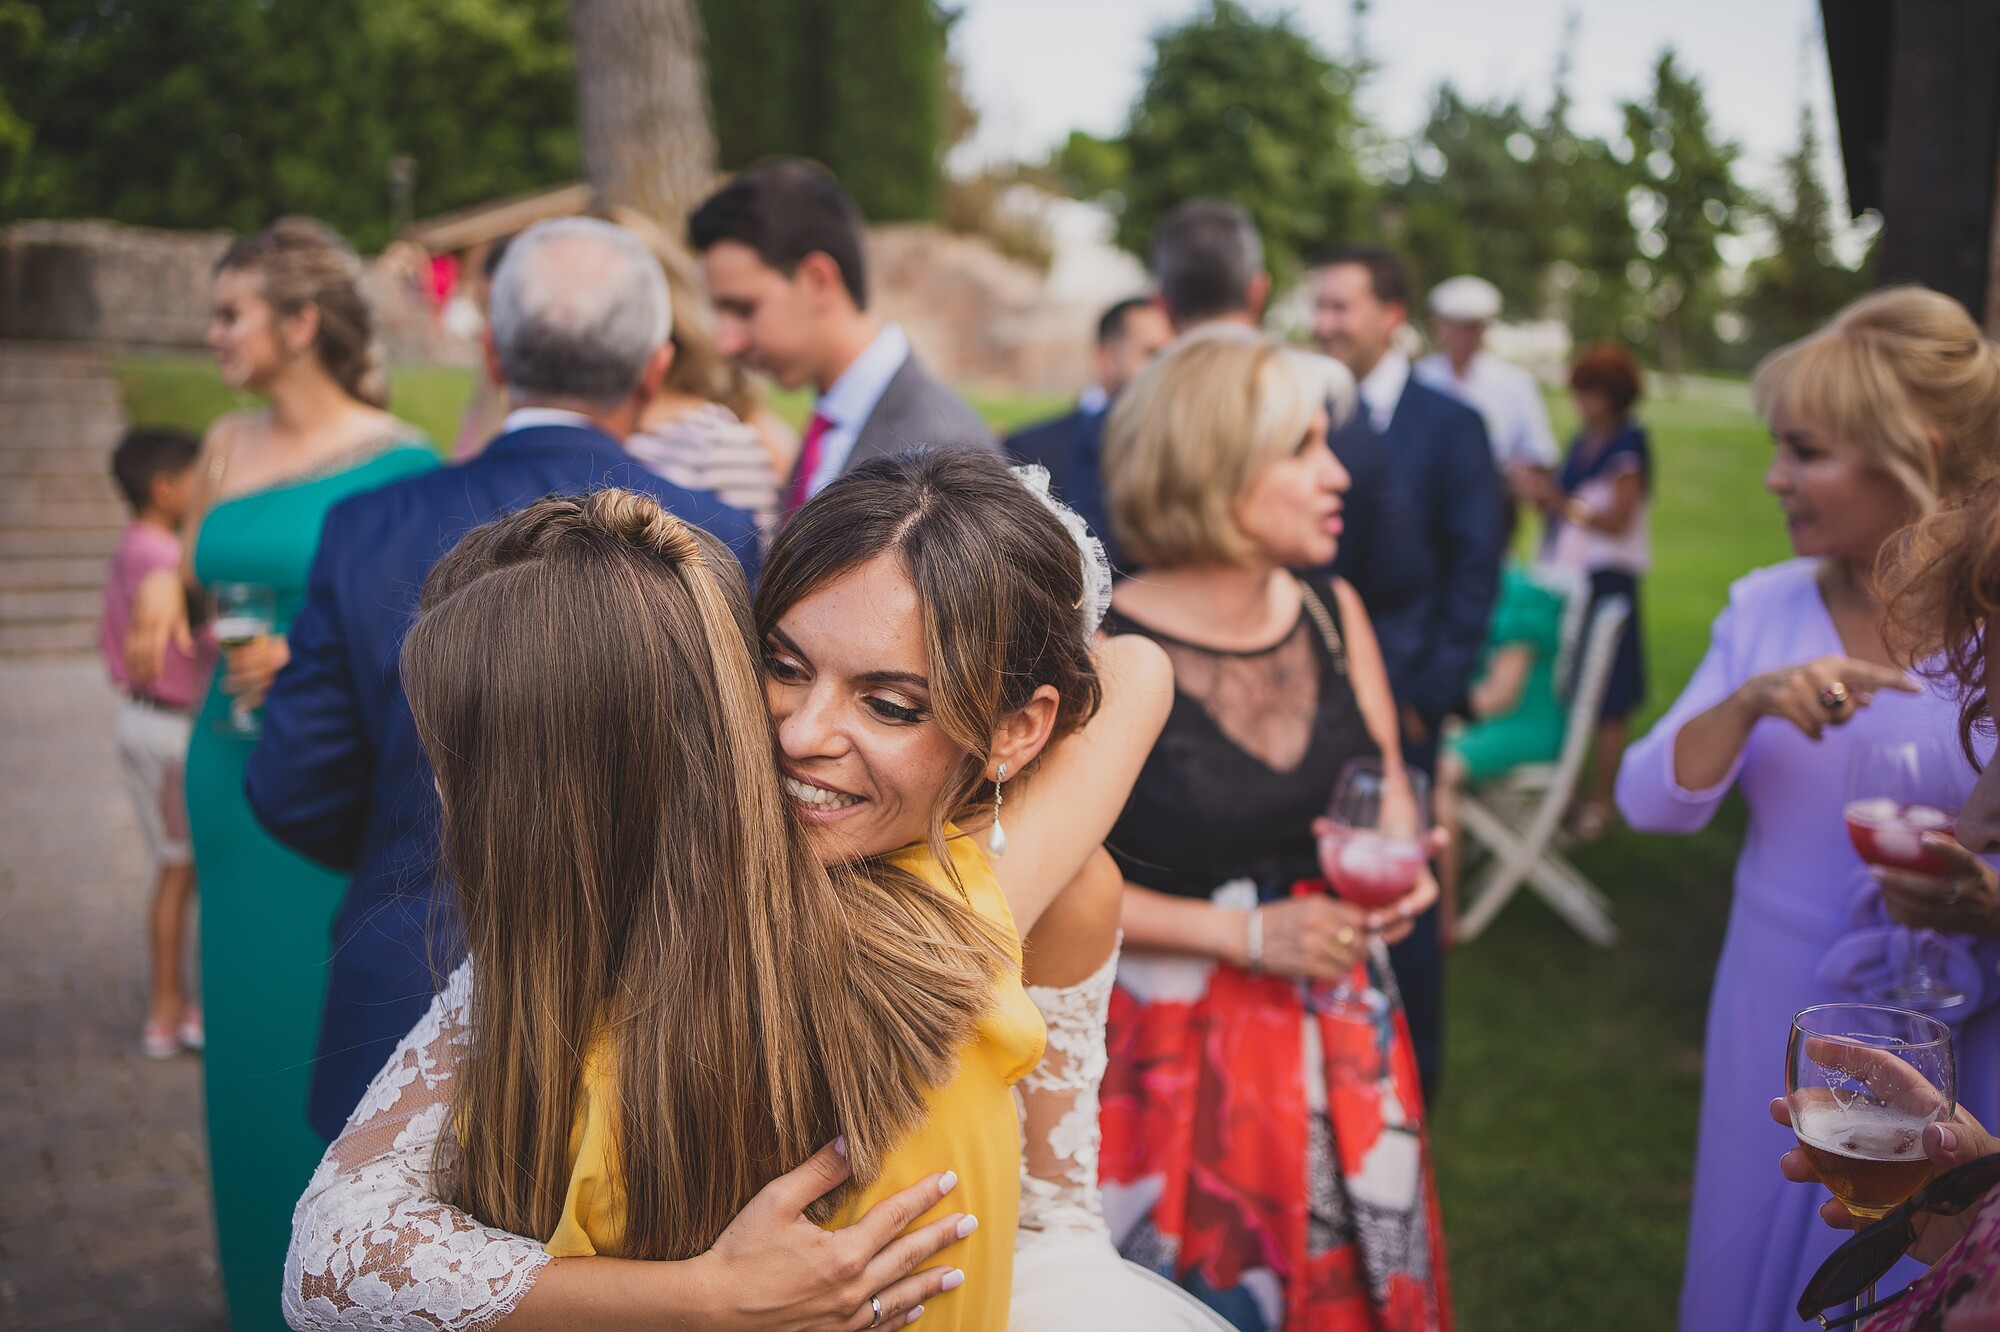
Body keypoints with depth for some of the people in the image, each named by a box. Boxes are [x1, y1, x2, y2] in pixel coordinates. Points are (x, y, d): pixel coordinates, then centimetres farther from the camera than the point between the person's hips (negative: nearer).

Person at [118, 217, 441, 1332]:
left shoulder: (397, 460, -9)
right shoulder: (228, 447, 9)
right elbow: (191, 593, 21)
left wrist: (314, 657, -19)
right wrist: (166, 586, -1)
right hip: (235, 770, 6)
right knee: (250, 1030, 13)